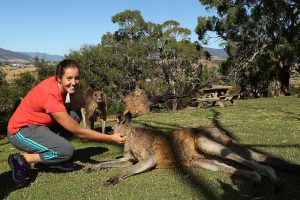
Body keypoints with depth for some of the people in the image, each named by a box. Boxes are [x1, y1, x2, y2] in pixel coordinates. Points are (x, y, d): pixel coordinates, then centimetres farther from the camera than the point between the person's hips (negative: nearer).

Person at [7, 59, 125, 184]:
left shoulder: (56, 83, -9)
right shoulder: (52, 97, -31)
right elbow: (78, 132, -25)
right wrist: (112, 138, -21)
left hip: (36, 124, 9)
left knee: (75, 115, -6)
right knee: (67, 150, -25)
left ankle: (52, 157, 3)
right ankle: (21, 160, -6)